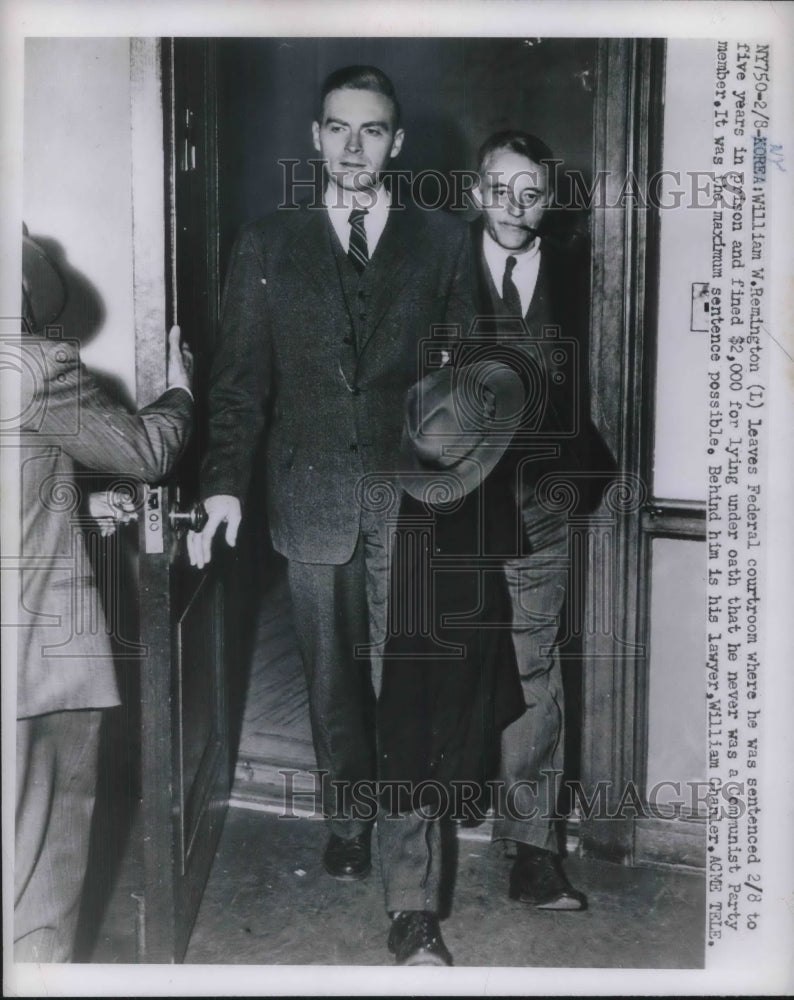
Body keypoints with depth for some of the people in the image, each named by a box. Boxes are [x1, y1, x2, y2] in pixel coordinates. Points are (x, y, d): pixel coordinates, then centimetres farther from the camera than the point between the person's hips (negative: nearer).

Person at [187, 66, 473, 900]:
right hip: (312, 495, 1)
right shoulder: (266, 244, 5)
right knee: (332, 673, 12)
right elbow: (240, 376, 1)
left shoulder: (441, 241, 4)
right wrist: (224, 483, -9)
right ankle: (347, 821, 31)